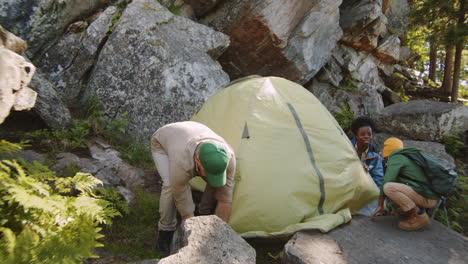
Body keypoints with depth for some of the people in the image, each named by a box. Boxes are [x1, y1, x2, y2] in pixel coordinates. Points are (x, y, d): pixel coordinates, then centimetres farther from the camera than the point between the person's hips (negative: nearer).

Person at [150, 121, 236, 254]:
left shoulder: (227, 156, -35)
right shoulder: (181, 165, -46)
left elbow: (225, 198, -24)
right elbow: (186, 210, -34)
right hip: (162, 143, -3)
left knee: (217, 183, -15)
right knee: (171, 185, -30)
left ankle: (205, 213, 12)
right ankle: (166, 230, -4)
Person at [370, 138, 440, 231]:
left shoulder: (395, 158, -8)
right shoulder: (407, 157, 20)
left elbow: (386, 182, -16)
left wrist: (380, 205, -8)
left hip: (427, 198, -9)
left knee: (388, 187, -24)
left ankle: (420, 216, -14)